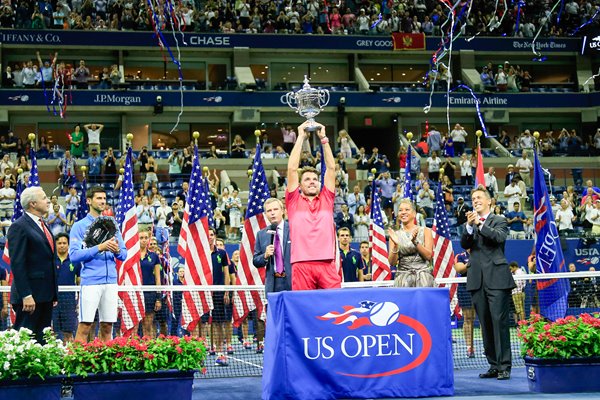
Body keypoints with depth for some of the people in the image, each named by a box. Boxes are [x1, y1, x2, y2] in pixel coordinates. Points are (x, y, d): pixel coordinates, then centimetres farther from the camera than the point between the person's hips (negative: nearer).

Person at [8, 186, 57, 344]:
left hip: (45, 295, 9)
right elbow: (17, 264, -16)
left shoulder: (42, 225, 18)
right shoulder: (19, 227, -10)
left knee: (42, 339, 9)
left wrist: (53, 293, 18)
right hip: (30, 295, -9)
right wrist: (26, 295, -21)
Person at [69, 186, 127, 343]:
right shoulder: (79, 226, 3)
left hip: (111, 281, 4)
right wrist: (99, 248, -16)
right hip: (90, 281, -4)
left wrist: (117, 250, -7)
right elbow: (74, 255, -8)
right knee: (85, 325, -8)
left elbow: (124, 255, 16)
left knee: (107, 326, 5)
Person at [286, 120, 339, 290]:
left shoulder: (326, 199, 19)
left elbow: (331, 168, 16)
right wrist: (301, 137, 10)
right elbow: (292, 169, 7)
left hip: (327, 264, 2)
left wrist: (324, 138, 15)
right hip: (301, 265, -2)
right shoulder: (294, 201, 14)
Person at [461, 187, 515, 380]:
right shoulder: (470, 223, 17)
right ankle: (493, 365, 11)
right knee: (485, 324, 6)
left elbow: (499, 237, -13)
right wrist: (469, 226, -14)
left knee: (499, 321, -9)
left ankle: (504, 366, -7)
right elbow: (464, 244, 2)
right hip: (477, 280, 4)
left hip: (496, 278, -4)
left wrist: (480, 223, -19)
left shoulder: (499, 221, 6)